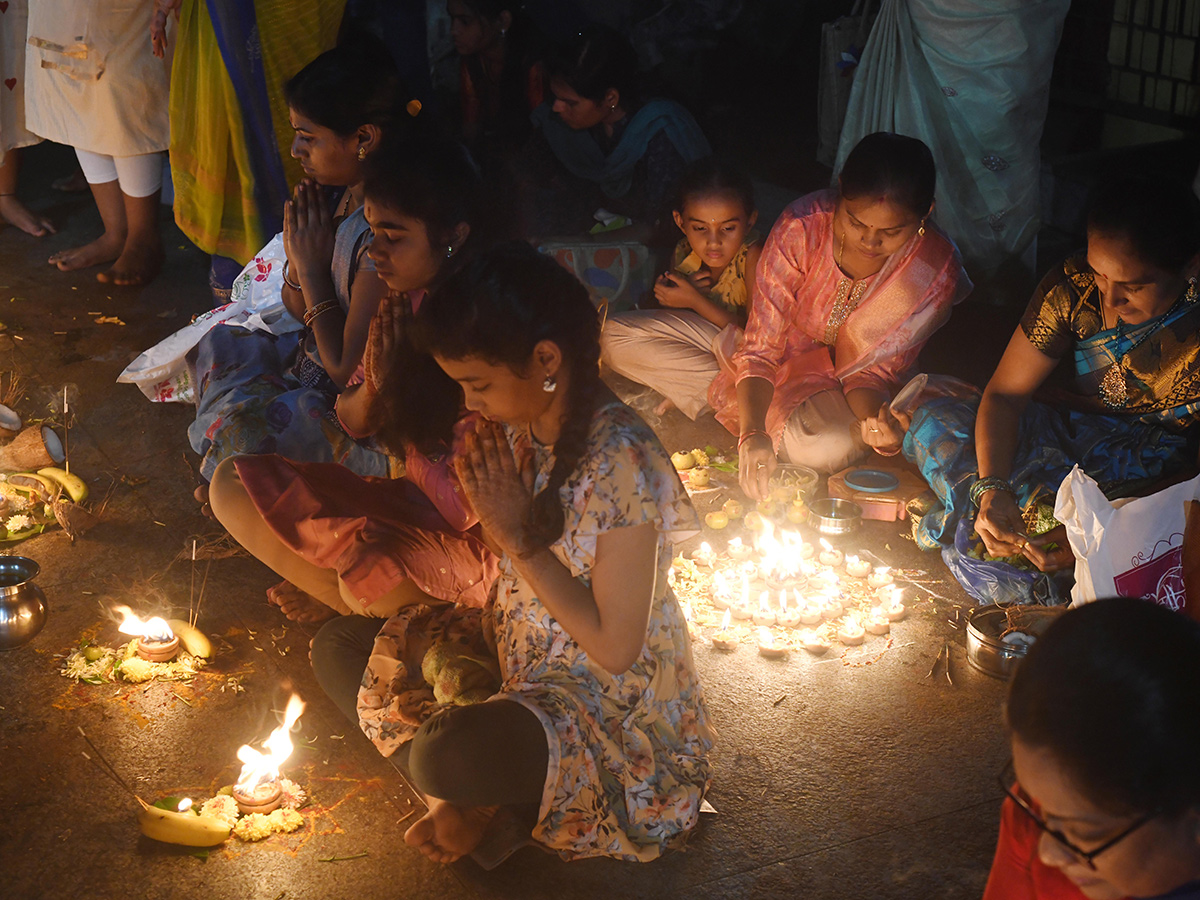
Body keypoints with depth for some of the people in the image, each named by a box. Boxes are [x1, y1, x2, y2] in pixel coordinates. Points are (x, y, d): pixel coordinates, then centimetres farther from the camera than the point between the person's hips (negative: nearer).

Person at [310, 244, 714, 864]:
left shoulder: (622, 463, -27)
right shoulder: (515, 428, -3)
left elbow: (615, 647, -24)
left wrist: (519, 535, -23)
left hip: (608, 703, -8)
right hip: (514, 653, 8)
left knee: (447, 758, -34)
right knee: (336, 649, 3)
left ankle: (476, 799, 3)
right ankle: (464, 789, -6)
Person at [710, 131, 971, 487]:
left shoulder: (936, 269, -24)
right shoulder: (801, 228, -28)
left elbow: (874, 369, -14)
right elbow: (760, 350, -25)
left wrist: (876, 418, -37)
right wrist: (752, 434, -42)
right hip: (790, 358, -3)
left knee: (836, 446, -28)